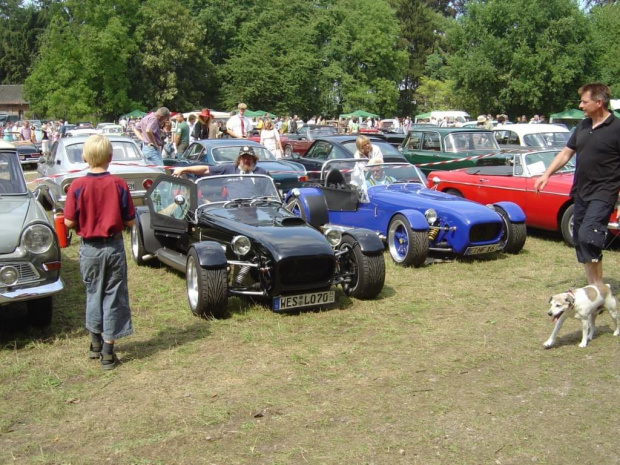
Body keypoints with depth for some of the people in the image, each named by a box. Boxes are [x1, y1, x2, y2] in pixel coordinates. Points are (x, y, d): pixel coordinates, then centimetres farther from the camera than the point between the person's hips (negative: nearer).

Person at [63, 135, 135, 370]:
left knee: (93, 293, 19)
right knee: (113, 296, 7)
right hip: (114, 246, -1)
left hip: (89, 248, 1)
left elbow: (69, 222, -9)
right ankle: (107, 353, 10)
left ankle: (96, 344, 30)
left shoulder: (77, 186, -11)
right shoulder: (119, 184, -10)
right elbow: (130, 221, -6)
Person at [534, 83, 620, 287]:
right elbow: (566, 153, 17)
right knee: (579, 240, 10)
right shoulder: (583, 126, 11)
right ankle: (592, 285, 22)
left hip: (603, 193, -8)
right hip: (581, 191, 8)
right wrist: (547, 174, 7)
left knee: (588, 235, -21)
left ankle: (598, 284, -7)